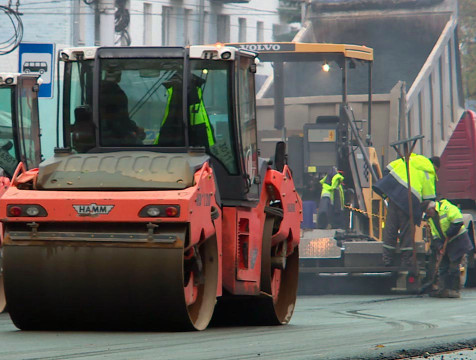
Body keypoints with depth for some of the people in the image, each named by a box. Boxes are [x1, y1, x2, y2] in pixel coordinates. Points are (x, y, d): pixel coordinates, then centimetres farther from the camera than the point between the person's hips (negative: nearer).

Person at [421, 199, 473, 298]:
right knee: (443, 266, 4)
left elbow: (458, 221, -22)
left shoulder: (446, 208, -14)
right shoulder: (431, 219, 13)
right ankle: (445, 289, 6)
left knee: (454, 265, -10)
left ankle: (454, 290, -7)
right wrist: (439, 246, -6)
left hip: (457, 240, -9)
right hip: (445, 244, 9)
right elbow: (435, 235, 10)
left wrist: (449, 234, -18)